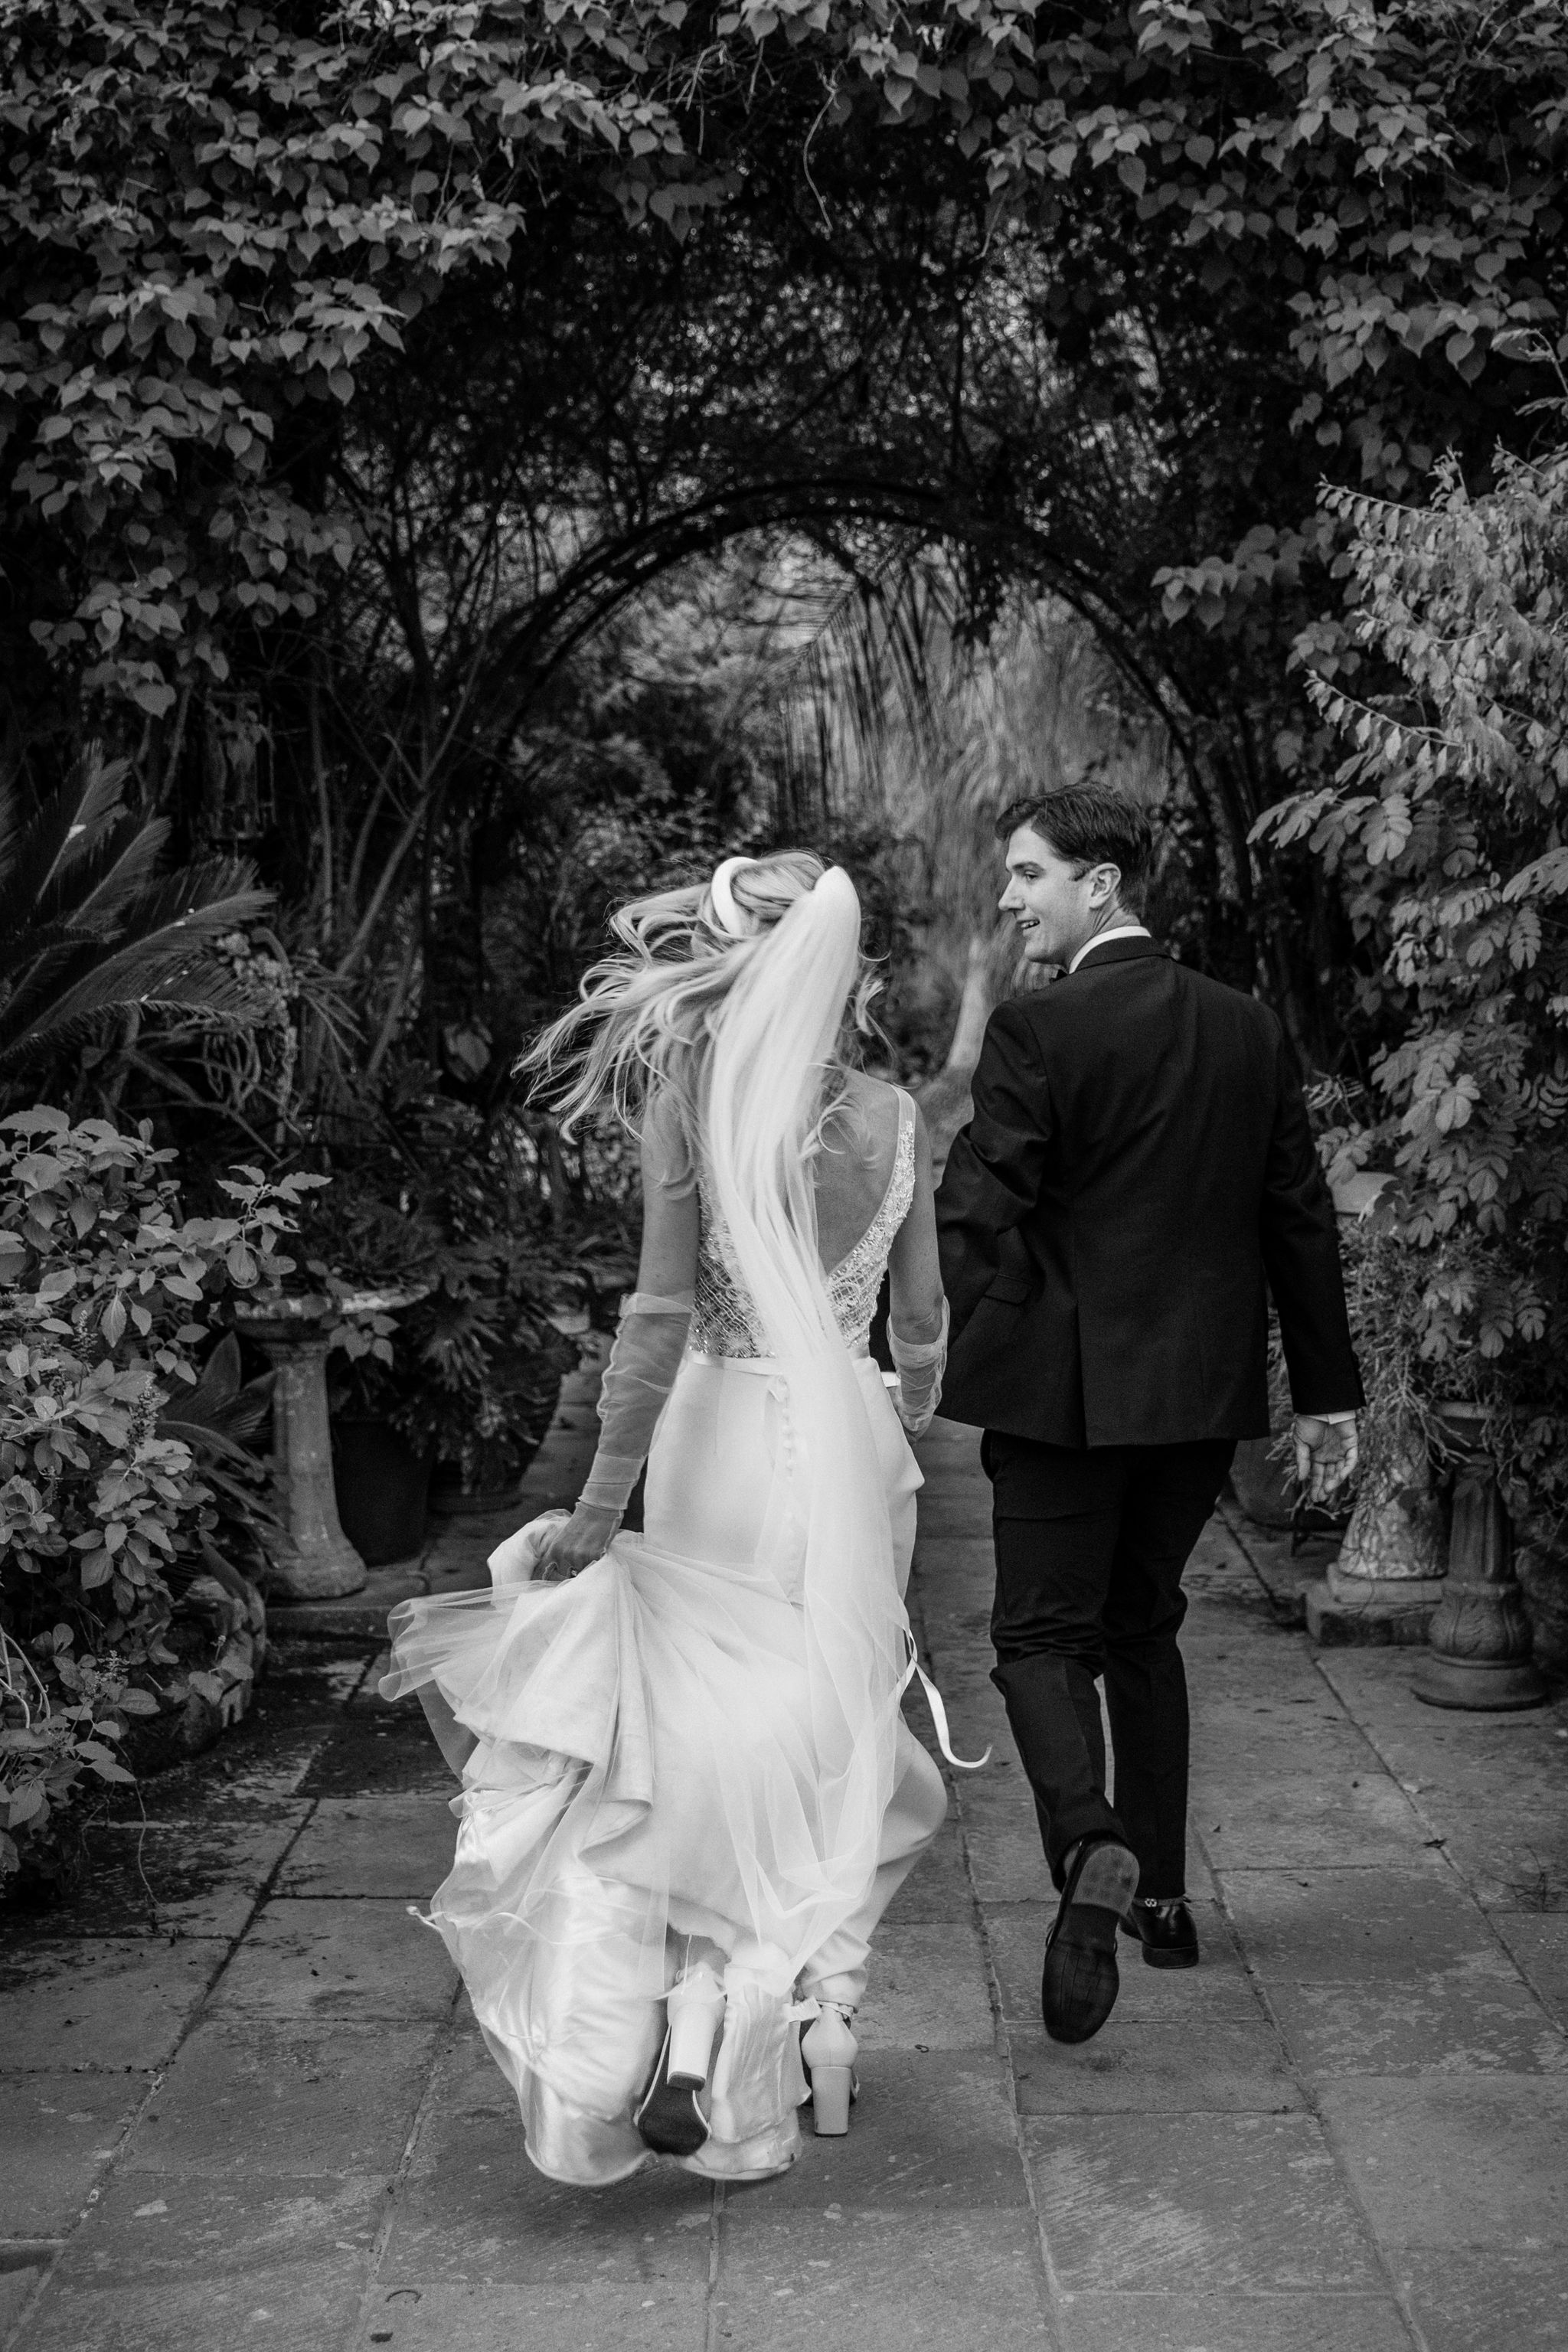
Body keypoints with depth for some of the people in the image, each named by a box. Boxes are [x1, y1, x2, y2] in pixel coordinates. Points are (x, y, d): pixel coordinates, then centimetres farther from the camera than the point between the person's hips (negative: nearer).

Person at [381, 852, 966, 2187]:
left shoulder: (692, 1097, -11)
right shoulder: (894, 1117, 0)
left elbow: (662, 1309, -16)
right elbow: (922, 1312, 10)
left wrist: (605, 1495, -13)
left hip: (721, 1440, -3)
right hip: (851, 1444, 3)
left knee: (706, 1732, 9)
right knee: (829, 1741, 15)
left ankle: (692, 2049, 5)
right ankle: (792, 2039, 25)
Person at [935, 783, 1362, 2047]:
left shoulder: (1036, 1030, -12)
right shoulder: (1250, 1029, 6)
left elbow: (979, 1213, -15)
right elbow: (1302, 1217, 9)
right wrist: (1329, 1391, 15)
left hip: (1064, 1386, -6)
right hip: (1206, 1385, 6)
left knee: (1043, 1635, 2)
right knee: (1143, 1628, 20)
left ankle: (1092, 1851, -23)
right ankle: (1160, 1892, 25)